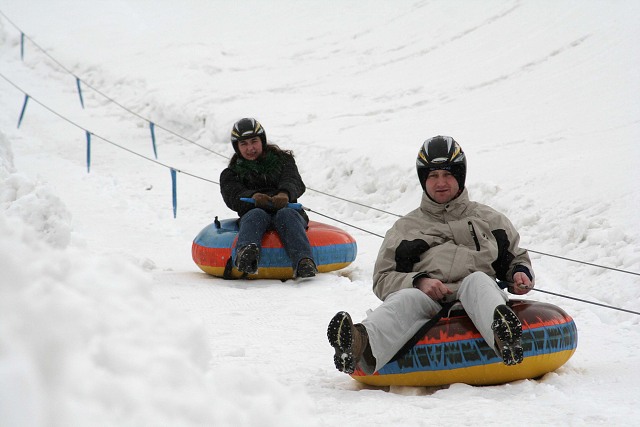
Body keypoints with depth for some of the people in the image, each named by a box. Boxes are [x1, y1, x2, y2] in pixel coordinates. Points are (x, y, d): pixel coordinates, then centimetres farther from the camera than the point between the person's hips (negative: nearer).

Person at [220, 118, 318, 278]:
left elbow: (295, 182, 0)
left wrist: (284, 194, -27)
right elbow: (234, 197, -2)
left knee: (286, 215, -36)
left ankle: (303, 261, -64)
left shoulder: (282, 159, 22)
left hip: (286, 210, 0)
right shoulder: (230, 174, 21)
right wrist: (254, 197, -27)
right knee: (256, 214, -37)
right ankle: (246, 256, -71)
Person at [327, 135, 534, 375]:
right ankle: (362, 344, -68)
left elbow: (515, 258, 34)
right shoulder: (405, 227, 27)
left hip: (475, 301, 0)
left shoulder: (488, 219, 30)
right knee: (408, 298, -35)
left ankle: (502, 335, -68)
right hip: (428, 300, 0)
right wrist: (418, 281, -5)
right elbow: (383, 278, 17)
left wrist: (521, 274, 7)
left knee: (477, 280, -35)